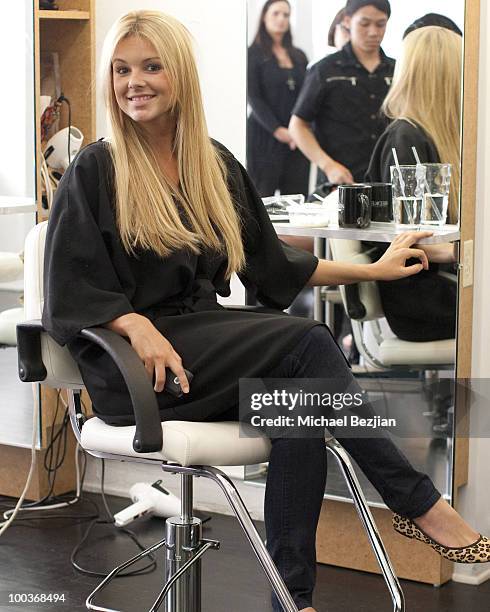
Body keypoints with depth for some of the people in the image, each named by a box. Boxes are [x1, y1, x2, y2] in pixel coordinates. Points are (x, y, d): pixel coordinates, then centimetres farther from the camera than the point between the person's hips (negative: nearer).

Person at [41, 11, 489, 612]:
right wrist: (138, 328, -24)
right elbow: (70, 293, -6)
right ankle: (420, 504, -17)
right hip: (129, 369, -5)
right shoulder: (94, 172, -2)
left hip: (207, 338, 5)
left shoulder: (216, 165, 13)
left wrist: (373, 269, 20)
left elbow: (272, 266, 21)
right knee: (308, 342, -24)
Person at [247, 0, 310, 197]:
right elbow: (253, 97, -5)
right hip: (265, 136, -4)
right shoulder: (254, 54, 2)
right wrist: (277, 130, -14)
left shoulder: (299, 56, 16)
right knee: (263, 196, -6)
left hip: (297, 140, 4)